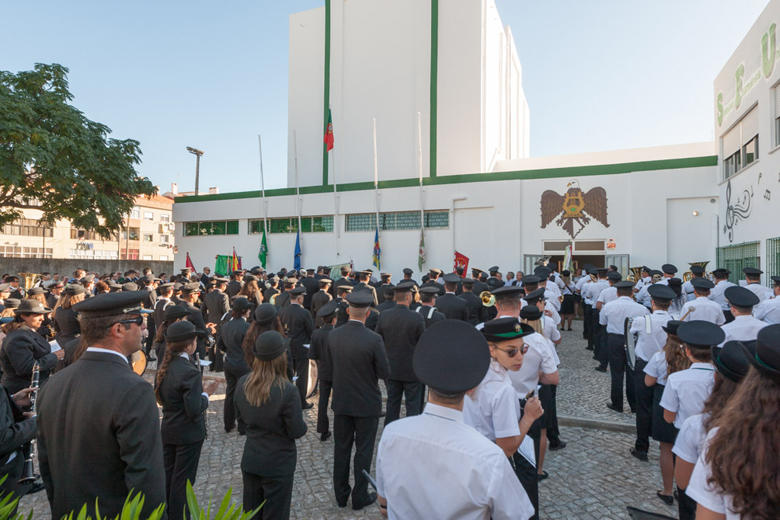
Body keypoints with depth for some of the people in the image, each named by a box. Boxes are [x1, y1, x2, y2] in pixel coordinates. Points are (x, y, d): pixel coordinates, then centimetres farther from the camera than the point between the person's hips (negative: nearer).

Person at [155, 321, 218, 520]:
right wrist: (206, 393, -11)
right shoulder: (189, 371, -28)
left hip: (167, 431, 8)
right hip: (188, 434, -8)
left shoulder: (164, 367, -3)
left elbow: (160, 397, 9)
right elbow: (195, 411, -27)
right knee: (182, 481, 9)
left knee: (167, 475, 23)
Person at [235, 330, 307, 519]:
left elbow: (240, 418, 4)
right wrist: (302, 424, 1)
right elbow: (297, 431, -19)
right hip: (278, 465, -5)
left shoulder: (242, 383, -11)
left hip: (250, 461, 5)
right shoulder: (288, 391, -29)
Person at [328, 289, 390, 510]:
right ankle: (360, 497, 25)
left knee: (341, 449, 18)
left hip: (341, 402, 4)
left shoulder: (333, 335, -9)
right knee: (363, 451, 12)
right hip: (367, 403, -4)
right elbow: (385, 373, -15)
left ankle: (341, 495, 33)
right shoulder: (373, 339, -23)